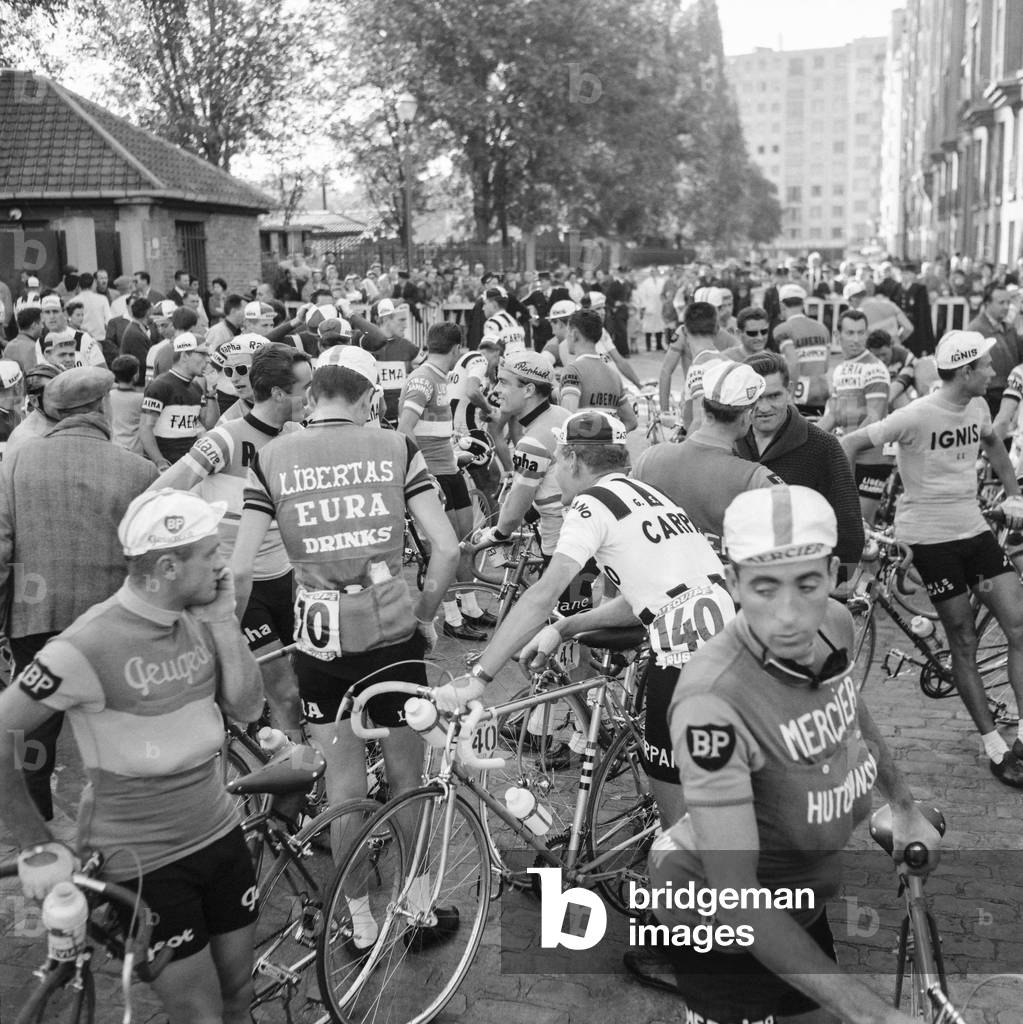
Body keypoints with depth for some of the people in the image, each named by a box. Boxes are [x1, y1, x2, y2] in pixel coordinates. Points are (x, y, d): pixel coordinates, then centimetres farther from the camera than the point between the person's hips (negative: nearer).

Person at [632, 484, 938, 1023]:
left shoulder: (835, 624, -15)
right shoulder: (713, 700, -37)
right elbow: (735, 899, -36)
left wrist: (905, 809, 16)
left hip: (801, 893, 7)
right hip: (720, 918, -6)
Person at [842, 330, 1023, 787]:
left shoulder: (978, 408, 3)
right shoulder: (918, 415, -18)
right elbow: (849, 445, -16)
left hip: (974, 528, 6)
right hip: (931, 536, -6)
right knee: (963, 645, 3)